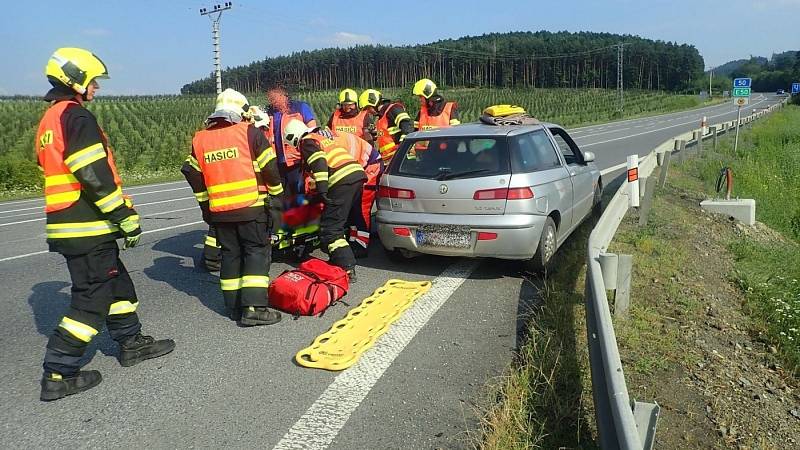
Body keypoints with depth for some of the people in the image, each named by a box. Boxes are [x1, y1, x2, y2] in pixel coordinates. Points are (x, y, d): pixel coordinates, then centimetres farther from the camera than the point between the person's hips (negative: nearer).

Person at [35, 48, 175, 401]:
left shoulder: (50, 120, 19)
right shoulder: (77, 116, -13)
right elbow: (96, 176, -21)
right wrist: (127, 218, -16)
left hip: (65, 225, 10)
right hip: (87, 229, -10)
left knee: (117, 284, 19)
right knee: (92, 299, -2)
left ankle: (132, 344, 32)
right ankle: (57, 375, 4)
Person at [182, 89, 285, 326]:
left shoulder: (200, 139, 10)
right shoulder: (249, 132, -4)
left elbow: (192, 173, 11)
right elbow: (269, 167, -7)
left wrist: (205, 202, 20)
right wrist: (277, 194, 6)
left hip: (219, 210, 5)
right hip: (252, 207, -4)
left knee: (230, 254, 14)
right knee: (256, 252, 1)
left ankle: (234, 306, 18)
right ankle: (254, 307, -7)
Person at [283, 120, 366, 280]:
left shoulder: (306, 142, 4)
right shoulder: (322, 136, 31)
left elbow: (319, 163, -12)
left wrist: (322, 190, -16)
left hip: (342, 181, -9)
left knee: (330, 228, -6)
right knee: (338, 221, 23)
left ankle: (348, 269, -14)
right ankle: (339, 259, 30)